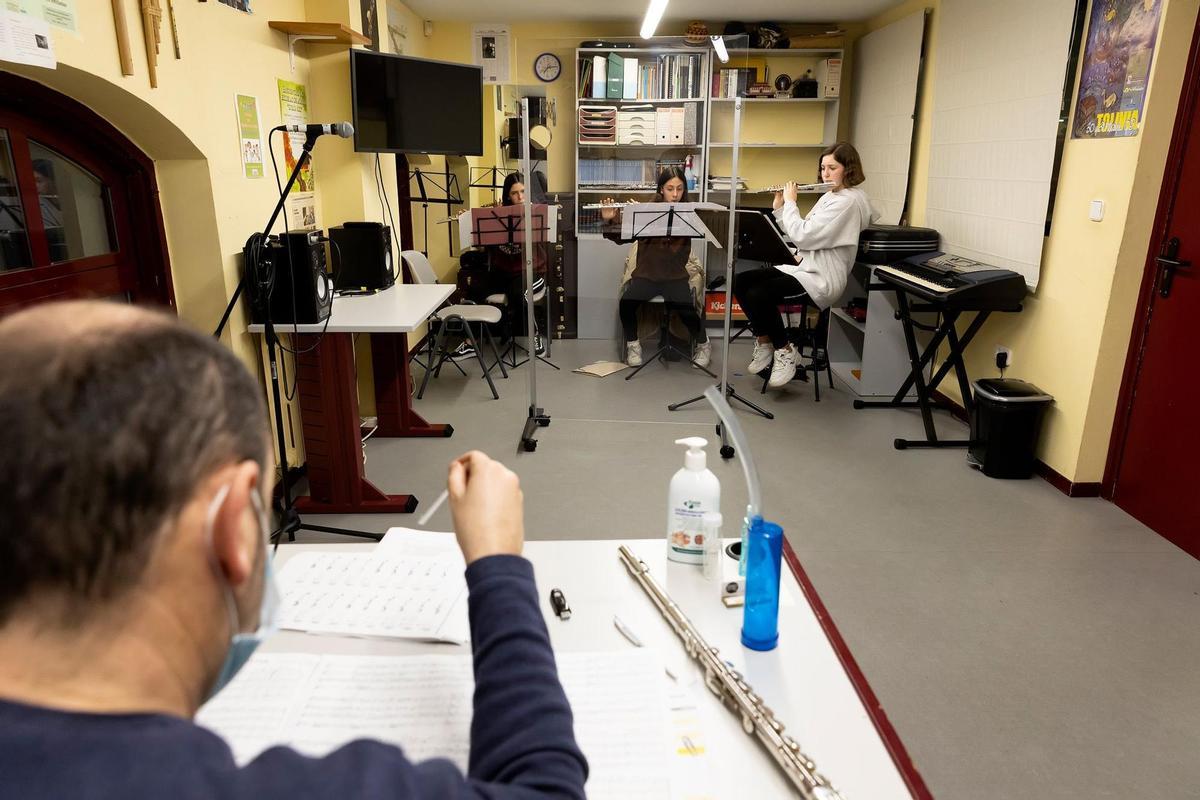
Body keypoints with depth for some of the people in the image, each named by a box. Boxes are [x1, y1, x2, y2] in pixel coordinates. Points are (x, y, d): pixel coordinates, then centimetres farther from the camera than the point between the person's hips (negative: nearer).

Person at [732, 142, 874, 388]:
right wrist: (780, 208, 8)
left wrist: (790, 202, -8)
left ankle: (784, 351, -8)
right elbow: (801, 232, 17)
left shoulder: (848, 200, -15)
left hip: (821, 280, -10)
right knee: (740, 282, -4)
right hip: (804, 266, 10)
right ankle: (764, 341, 7)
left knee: (759, 294, -28)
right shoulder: (830, 197, 17)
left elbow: (803, 235, -22)